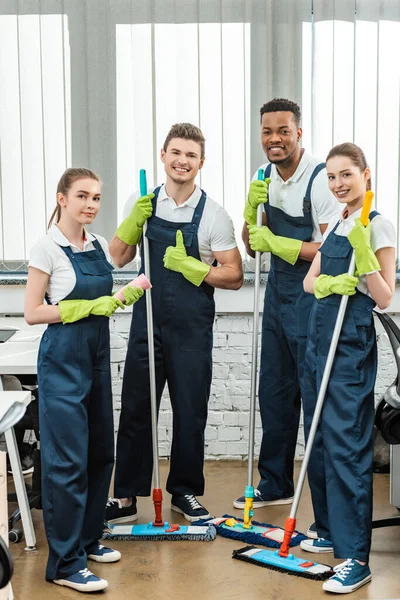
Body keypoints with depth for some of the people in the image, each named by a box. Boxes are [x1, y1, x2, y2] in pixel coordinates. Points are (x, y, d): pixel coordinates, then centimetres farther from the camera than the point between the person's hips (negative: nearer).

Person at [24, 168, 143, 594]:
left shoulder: (98, 245, 8)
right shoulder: (47, 247, -11)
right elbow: (33, 313, -13)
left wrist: (125, 296, -3)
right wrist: (88, 307, -18)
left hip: (98, 355, 7)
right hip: (63, 357, -7)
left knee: (101, 451, 13)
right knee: (67, 458, -6)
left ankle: (87, 538, 29)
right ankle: (65, 563, 3)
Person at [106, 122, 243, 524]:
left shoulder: (213, 214, -5)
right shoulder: (141, 203, 3)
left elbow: (234, 277, -4)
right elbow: (117, 259, 8)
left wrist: (190, 266, -17)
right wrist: (133, 222, -7)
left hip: (192, 328, -2)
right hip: (147, 321, 2)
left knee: (190, 412, 9)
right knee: (134, 409, 5)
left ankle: (185, 491, 27)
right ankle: (126, 497, 17)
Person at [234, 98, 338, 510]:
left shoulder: (320, 179, -17)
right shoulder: (264, 178, 6)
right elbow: (252, 246, 9)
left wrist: (277, 244, -20)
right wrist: (252, 207, -7)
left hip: (312, 295, -8)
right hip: (278, 292, 8)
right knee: (274, 391, 16)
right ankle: (274, 484, 32)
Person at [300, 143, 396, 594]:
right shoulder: (335, 225, 15)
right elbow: (310, 281, 11)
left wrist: (362, 251, -24)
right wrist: (328, 283, -11)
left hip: (351, 345, -8)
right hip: (320, 337, 8)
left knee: (345, 444, -9)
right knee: (318, 438, 13)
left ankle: (354, 557, -3)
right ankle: (330, 531, 28)